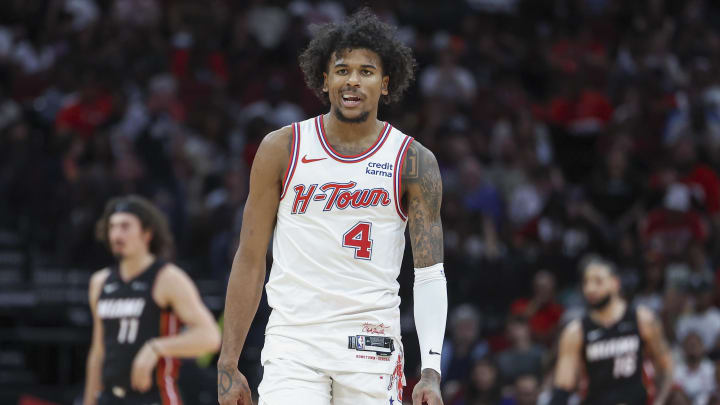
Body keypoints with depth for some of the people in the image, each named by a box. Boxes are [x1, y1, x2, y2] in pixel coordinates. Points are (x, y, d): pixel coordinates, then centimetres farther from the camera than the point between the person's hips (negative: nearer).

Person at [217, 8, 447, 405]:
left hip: (371, 345, 0)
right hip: (293, 343, 0)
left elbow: (430, 274, -2)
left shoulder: (413, 162, 2)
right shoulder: (282, 149, 4)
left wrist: (431, 371, -14)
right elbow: (250, 260, 7)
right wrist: (227, 365, 2)